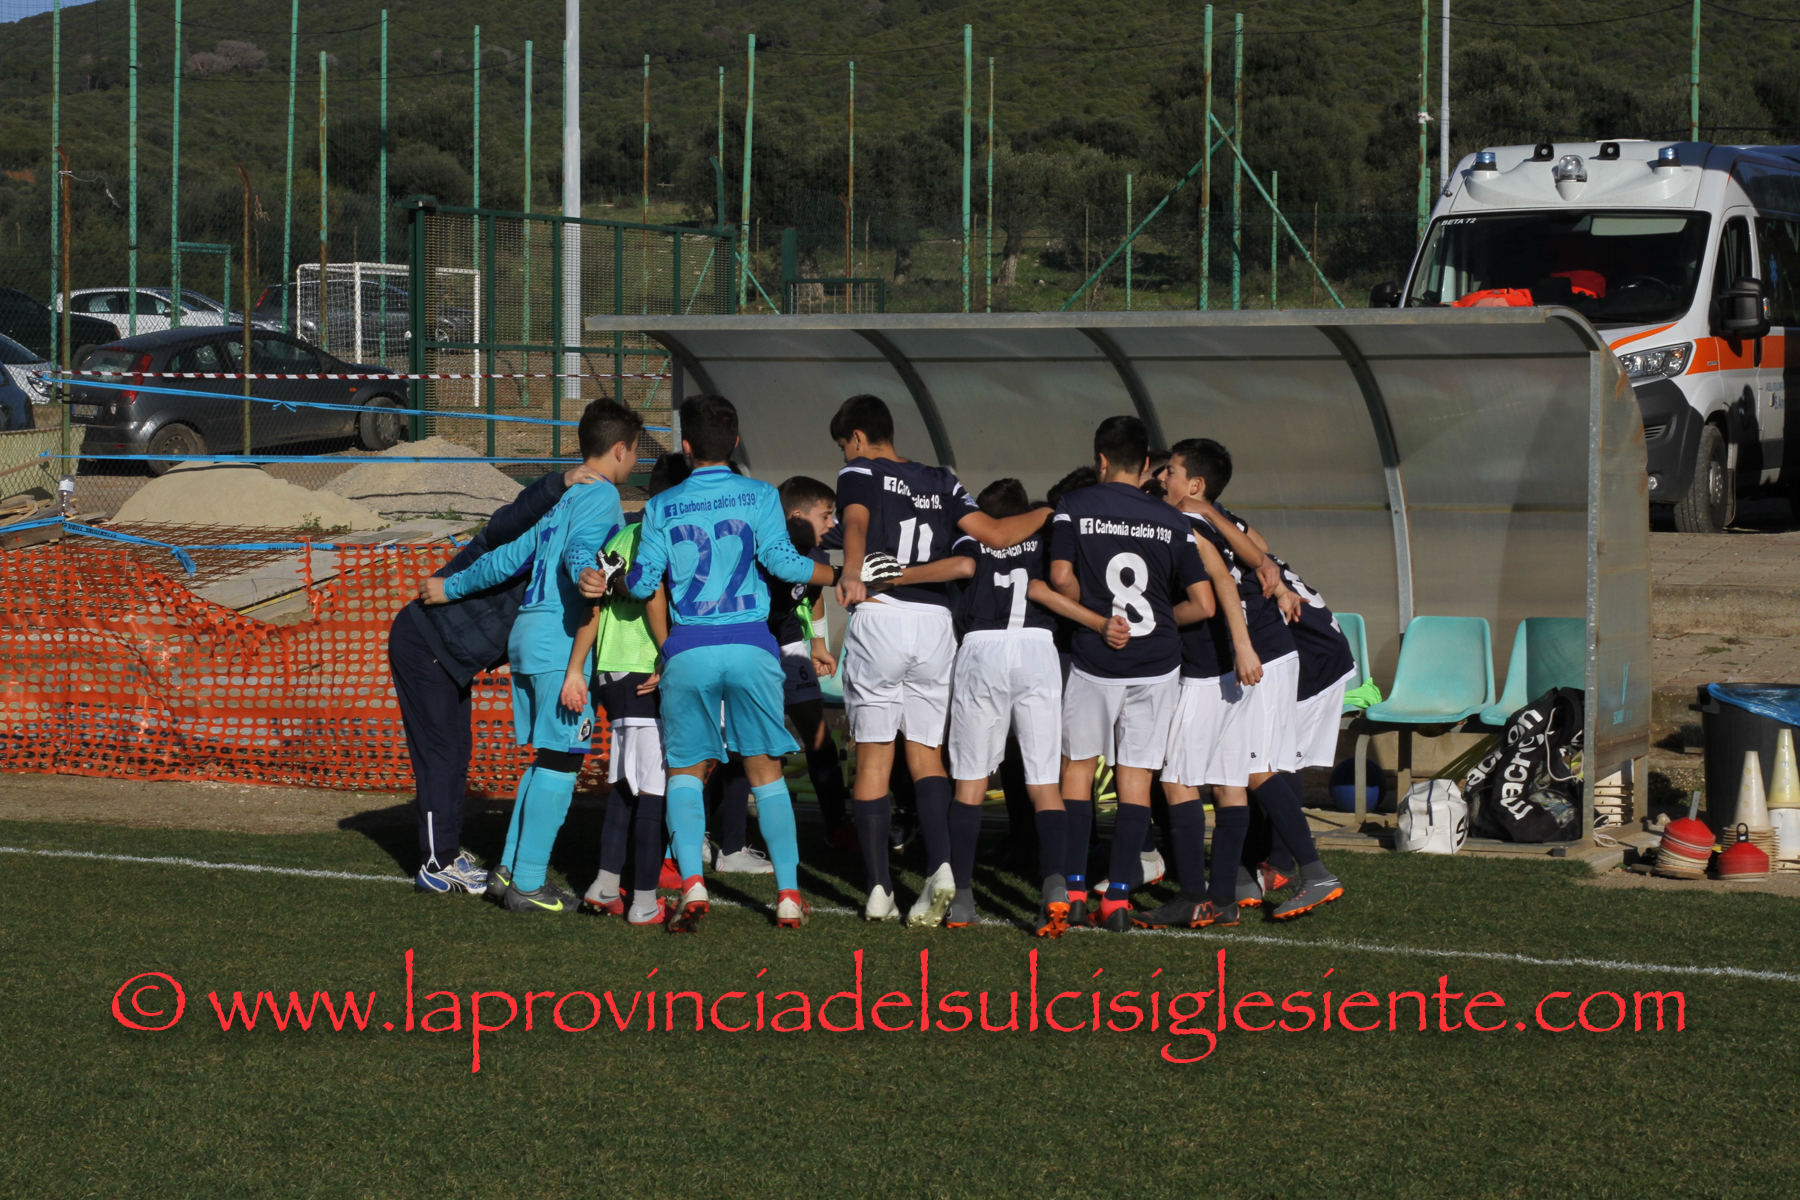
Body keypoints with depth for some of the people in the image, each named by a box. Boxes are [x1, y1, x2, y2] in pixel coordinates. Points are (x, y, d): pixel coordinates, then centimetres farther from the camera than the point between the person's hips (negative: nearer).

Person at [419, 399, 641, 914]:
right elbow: (580, 559, -24)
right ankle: (527, 884, -6)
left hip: (528, 638, 9)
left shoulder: (564, 498, 19)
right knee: (561, 761, -6)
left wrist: (450, 587, 31)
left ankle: (511, 868, 16)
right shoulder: (601, 497, -6)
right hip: (562, 644, -9)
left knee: (546, 757, 15)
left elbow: (508, 558, 21)